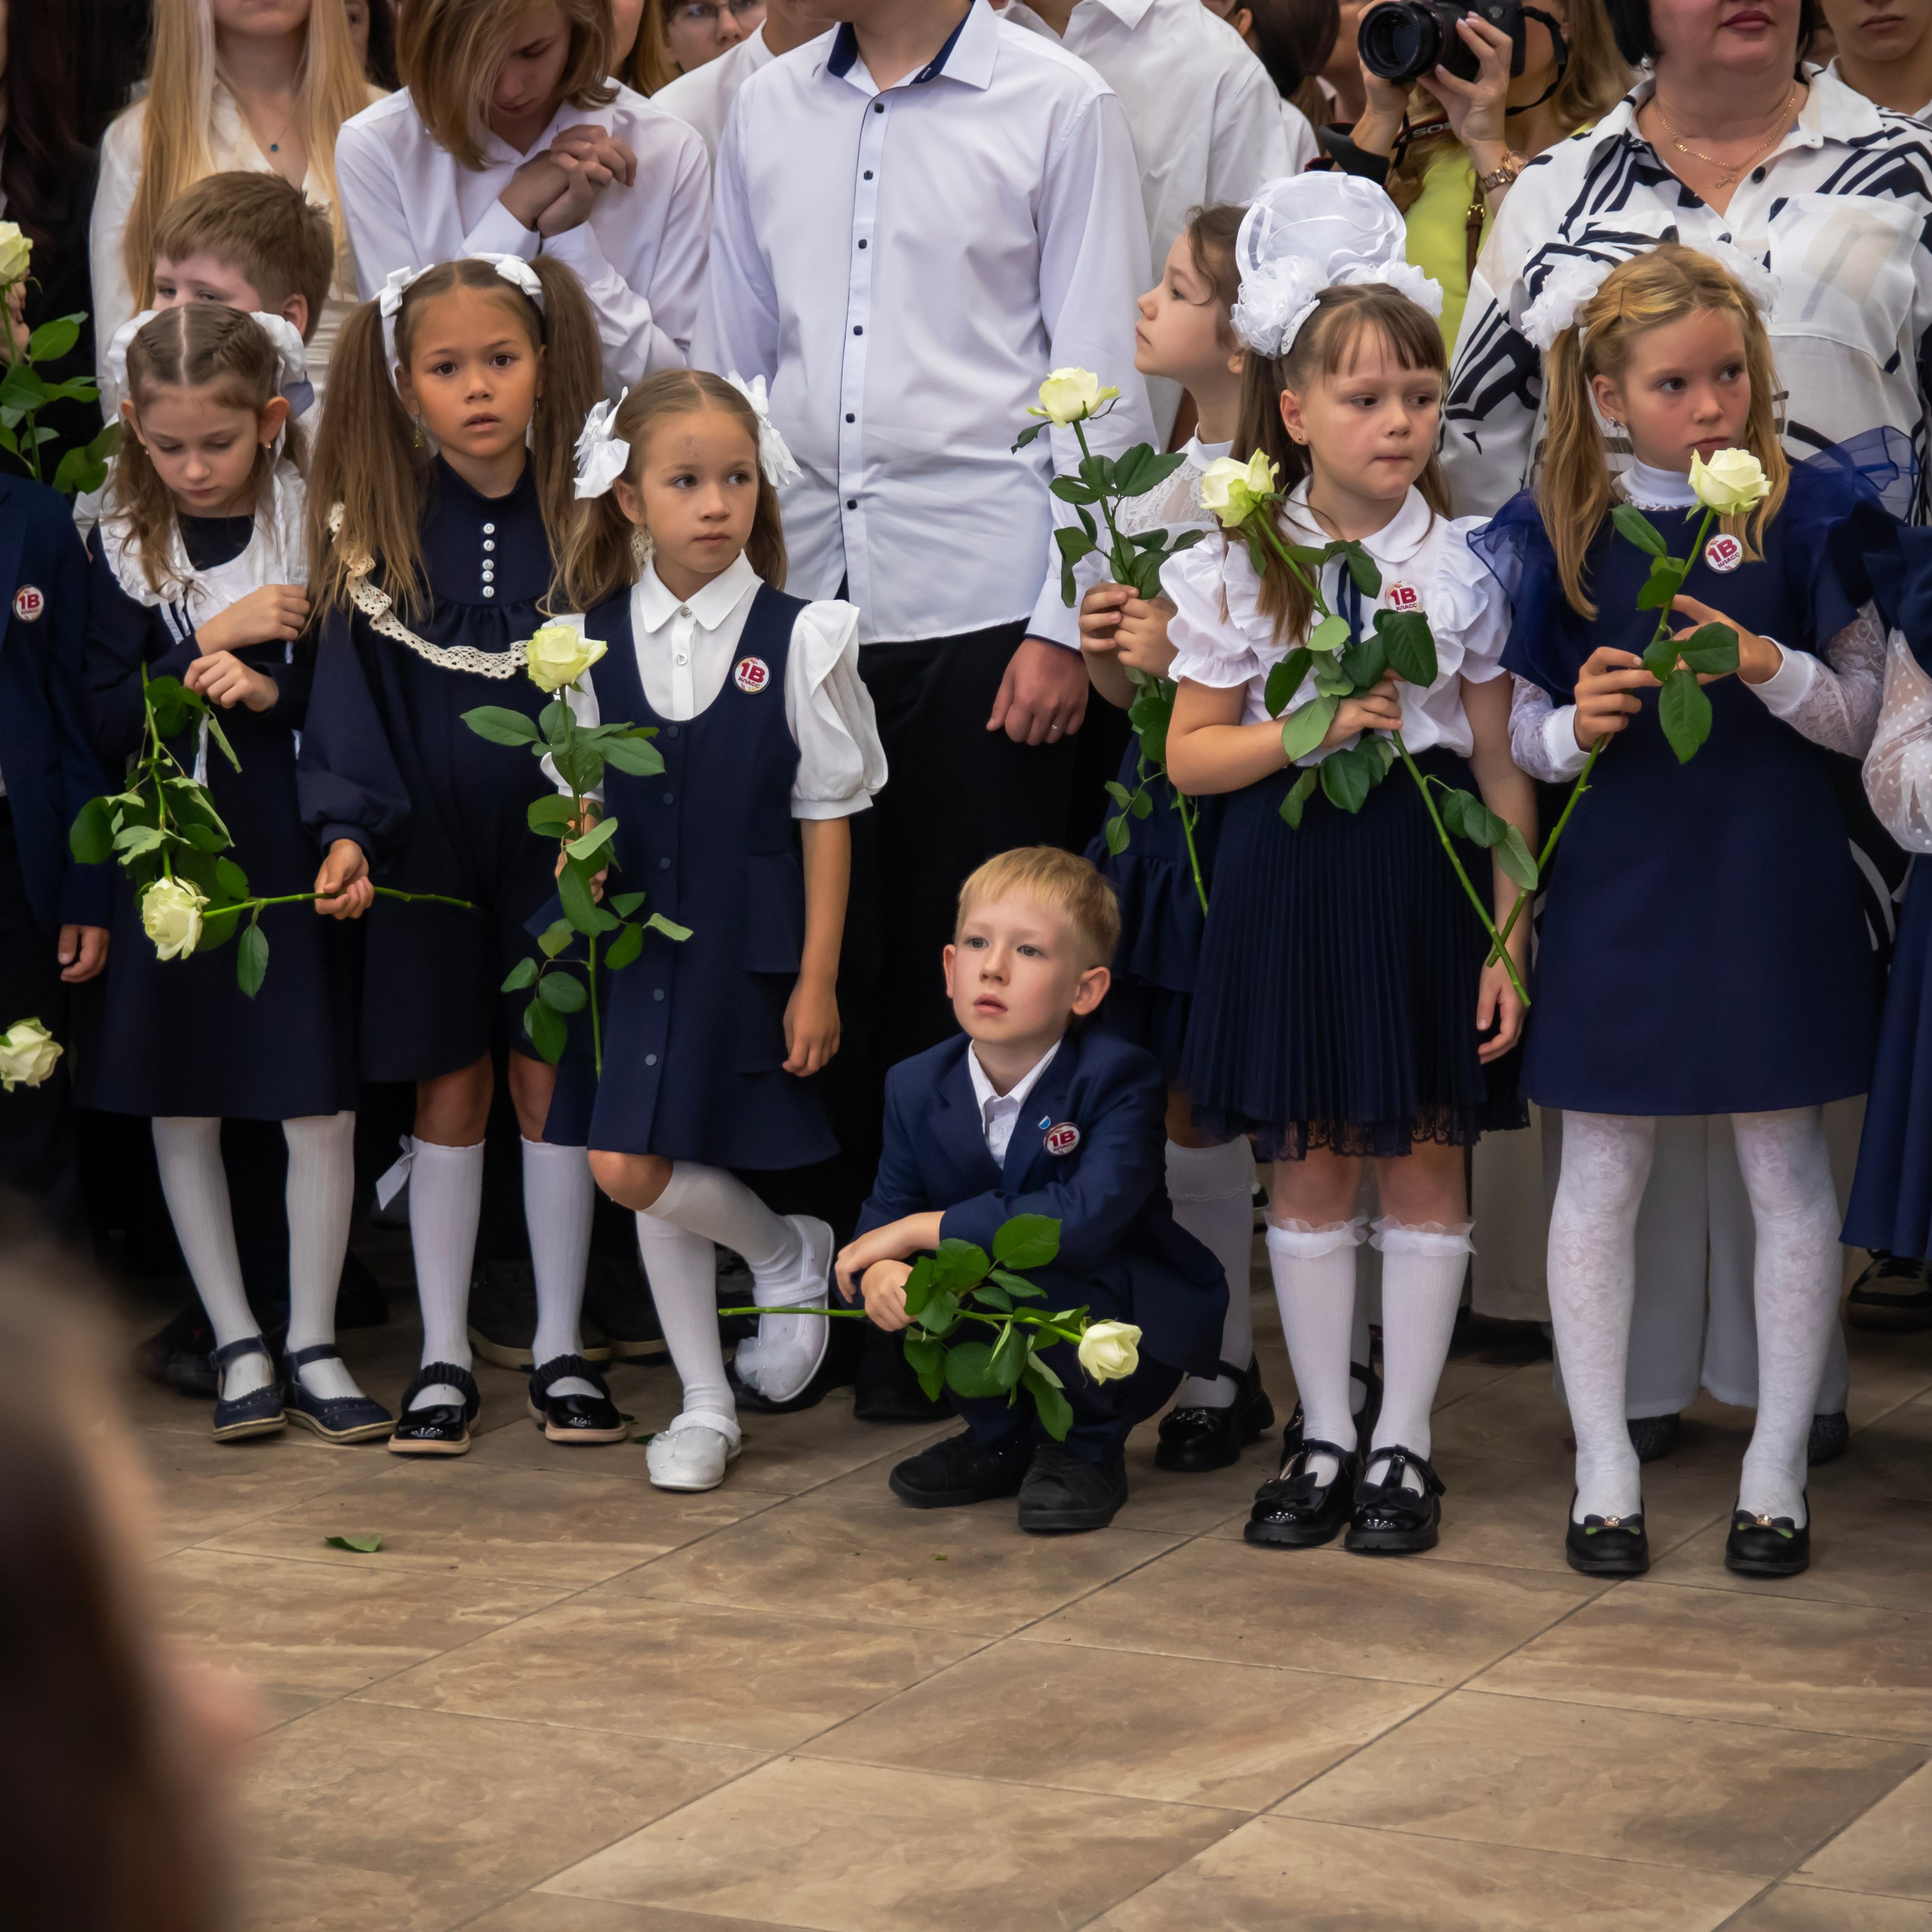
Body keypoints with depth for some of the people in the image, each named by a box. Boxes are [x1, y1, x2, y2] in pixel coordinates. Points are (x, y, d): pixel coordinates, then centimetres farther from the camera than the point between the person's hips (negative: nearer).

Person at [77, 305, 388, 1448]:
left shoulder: (318, 531, -3)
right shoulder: (124, 549, 2)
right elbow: (107, 719, -4)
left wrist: (270, 688, -18)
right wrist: (213, 637, -13)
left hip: (295, 849, -2)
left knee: (320, 1104, 0)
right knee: (181, 1104, 6)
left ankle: (313, 1349, 12)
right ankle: (237, 1344, 17)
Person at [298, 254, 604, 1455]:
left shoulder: (582, 516, -4)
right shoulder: (375, 531, -3)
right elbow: (352, 692, -4)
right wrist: (348, 830, -16)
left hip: (551, 844, 0)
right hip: (425, 848, 1)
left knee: (551, 1077, 6)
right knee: (449, 1087, 7)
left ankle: (560, 1346, 18)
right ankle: (444, 1356, 16)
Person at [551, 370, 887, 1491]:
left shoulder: (799, 640, -6)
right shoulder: (594, 641, 3)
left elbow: (827, 815, -3)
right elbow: (584, 798, 13)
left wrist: (817, 978, -5)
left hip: (746, 944, -4)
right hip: (637, 936, 4)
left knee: (636, 1170, -8)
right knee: (631, 1169, 5)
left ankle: (792, 1255, 22)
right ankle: (706, 1406, 20)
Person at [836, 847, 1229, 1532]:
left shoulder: (1119, 1080, -22)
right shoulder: (917, 1087, -4)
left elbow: (1087, 1218, -36)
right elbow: (885, 1213, -4)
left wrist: (927, 1227, -32)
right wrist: (877, 1272, -31)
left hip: (1126, 1333, -5)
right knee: (906, 1285, -21)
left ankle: (1087, 1449, -5)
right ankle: (1001, 1439, 5)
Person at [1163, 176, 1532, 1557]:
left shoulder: (1467, 566, -2)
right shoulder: (1237, 570, -2)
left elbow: (1503, 768, 0)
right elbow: (1191, 753, 2)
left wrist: (1510, 940, -4)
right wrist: (1303, 733, -16)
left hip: (1427, 876, 0)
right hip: (1290, 880, 1)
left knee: (1424, 1160, 5)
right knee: (1309, 1167, 8)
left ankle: (1404, 1442, 15)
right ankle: (1324, 1435, 19)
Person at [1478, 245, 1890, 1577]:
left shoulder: (1810, 514, -1)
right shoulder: (1557, 534, 1)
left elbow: (1862, 715, -1)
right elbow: (1516, 730, 6)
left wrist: (1768, 667, -19)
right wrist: (1573, 728, -15)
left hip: (1774, 888, -1)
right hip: (1614, 889, 1)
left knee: (1791, 1174, 5)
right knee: (1602, 1175, 6)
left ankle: (1779, 1469, 15)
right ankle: (1605, 1468, 16)